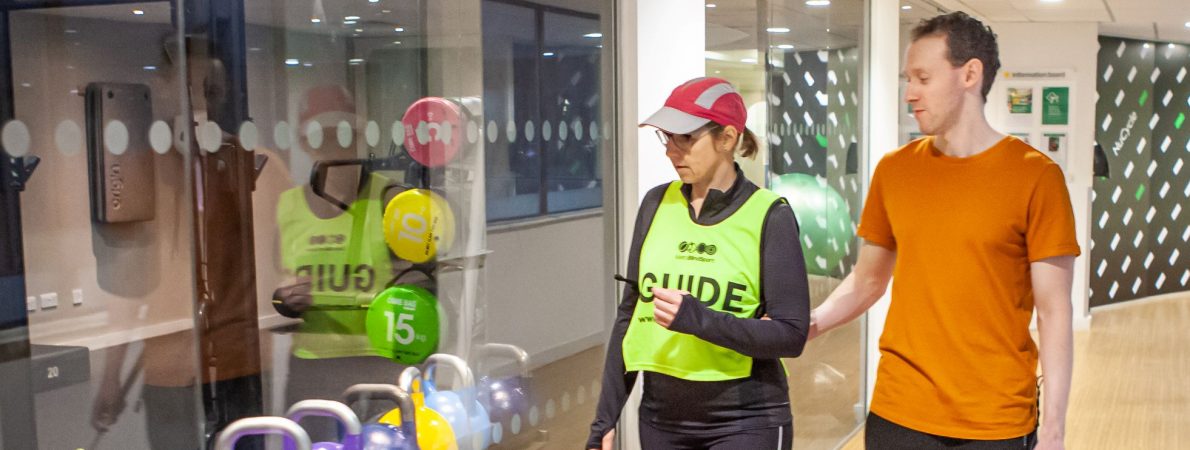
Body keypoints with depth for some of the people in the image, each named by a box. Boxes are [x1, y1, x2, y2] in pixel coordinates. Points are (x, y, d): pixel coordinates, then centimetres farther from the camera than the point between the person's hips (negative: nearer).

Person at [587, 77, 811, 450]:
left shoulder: (768, 216, -9)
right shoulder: (657, 203, 2)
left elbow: (791, 334, -11)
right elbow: (629, 314, 6)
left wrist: (698, 319, -23)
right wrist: (605, 419, 7)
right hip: (662, 417, 4)